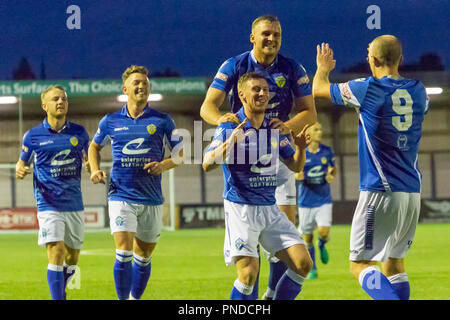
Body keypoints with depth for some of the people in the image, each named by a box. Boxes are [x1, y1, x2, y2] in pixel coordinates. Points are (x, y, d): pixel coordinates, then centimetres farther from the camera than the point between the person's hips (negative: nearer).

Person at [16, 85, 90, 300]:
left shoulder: (79, 132, 6)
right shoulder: (33, 135, 0)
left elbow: (89, 161, 15)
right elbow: (22, 163, 11)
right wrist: (20, 171, -13)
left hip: (75, 205, 3)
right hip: (49, 205, -3)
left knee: (72, 257, 12)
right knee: (56, 254, -16)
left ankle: (60, 292, 37)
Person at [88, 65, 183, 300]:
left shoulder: (162, 121, 2)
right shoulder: (110, 121, 5)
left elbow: (181, 153, 7)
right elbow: (95, 146, 22)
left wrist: (164, 165, -12)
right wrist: (95, 170, 5)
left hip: (152, 199, 1)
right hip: (121, 197, -1)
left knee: (143, 257, 10)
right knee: (124, 253, -15)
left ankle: (135, 299, 27)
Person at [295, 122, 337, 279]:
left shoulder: (327, 151, 1)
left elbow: (333, 168, 15)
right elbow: (295, 174, 2)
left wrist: (332, 176, -8)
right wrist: (297, 176, -22)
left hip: (324, 200, 0)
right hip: (306, 201, 0)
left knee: (324, 231, -19)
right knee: (307, 237, 5)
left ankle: (322, 245, 18)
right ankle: (312, 270, 23)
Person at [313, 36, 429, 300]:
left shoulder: (367, 89, -8)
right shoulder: (418, 91, 8)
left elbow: (318, 89, 9)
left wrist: (323, 68, 32)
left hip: (380, 192, -6)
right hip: (413, 193, 6)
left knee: (360, 264, -5)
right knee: (394, 261, 17)